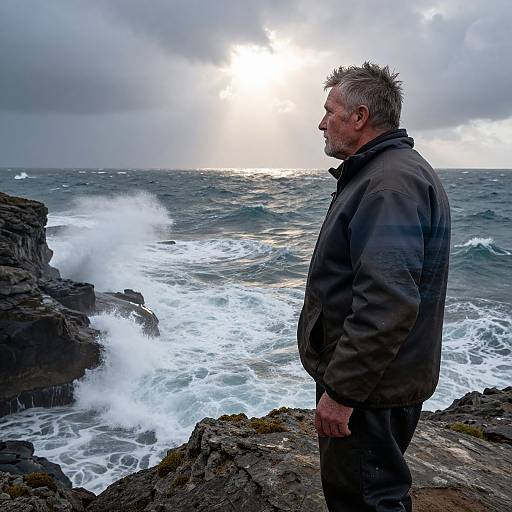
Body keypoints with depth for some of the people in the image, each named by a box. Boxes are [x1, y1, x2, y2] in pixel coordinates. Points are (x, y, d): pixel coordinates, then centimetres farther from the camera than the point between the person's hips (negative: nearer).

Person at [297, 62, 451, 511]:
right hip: (377, 379, 10)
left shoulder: (391, 181, -22)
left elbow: (389, 302, -32)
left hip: (370, 389, -10)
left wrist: (342, 390, -25)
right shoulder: (380, 173, 14)